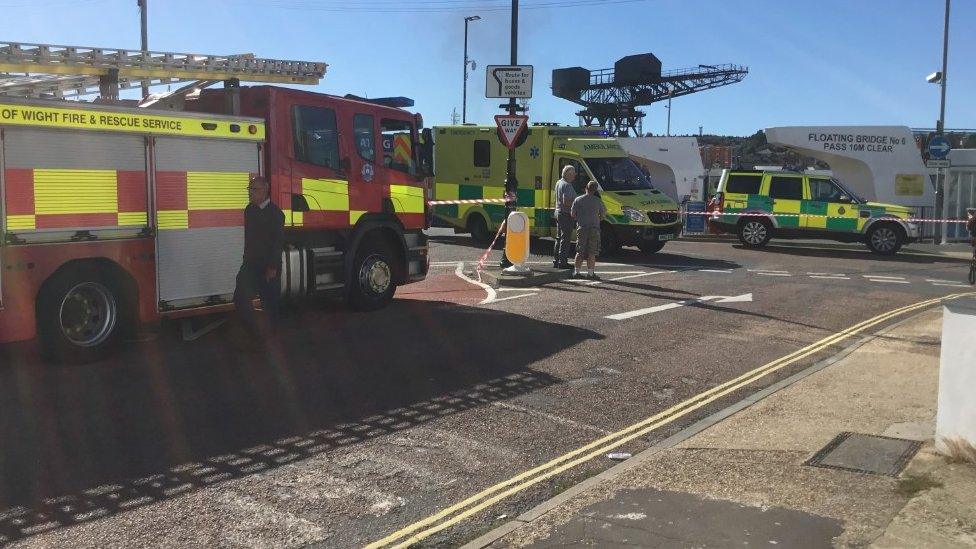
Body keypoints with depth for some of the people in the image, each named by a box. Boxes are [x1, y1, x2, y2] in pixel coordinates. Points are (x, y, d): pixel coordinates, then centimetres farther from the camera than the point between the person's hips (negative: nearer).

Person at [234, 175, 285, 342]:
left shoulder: (275, 213, -11)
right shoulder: (250, 210, 9)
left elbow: (278, 242, -16)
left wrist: (273, 267, -19)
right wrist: (246, 260, 16)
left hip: (268, 267, -6)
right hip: (250, 264, 6)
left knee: (271, 302, 4)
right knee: (241, 298, -5)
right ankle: (253, 333, 8)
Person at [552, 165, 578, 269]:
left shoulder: (558, 183, 13)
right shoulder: (567, 185, -18)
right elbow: (566, 202, -25)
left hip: (558, 212, 10)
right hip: (566, 214, -10)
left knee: (559, 238, 16)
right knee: (565, 239, -6)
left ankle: (556, 260, 21)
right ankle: (562, 261, -5)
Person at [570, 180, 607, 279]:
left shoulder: (578, 200, 0)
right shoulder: (598, 201, -2)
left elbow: (572, 214, 2)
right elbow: (603, 216, 3)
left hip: (581, 228, 2)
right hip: (594, 228, -2)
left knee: (580, 252, 9)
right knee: (592, 253, 2)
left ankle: (577, 272, 8)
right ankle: (590, 273, 1)